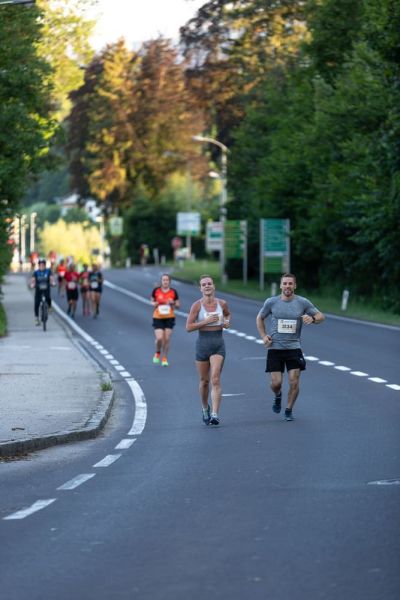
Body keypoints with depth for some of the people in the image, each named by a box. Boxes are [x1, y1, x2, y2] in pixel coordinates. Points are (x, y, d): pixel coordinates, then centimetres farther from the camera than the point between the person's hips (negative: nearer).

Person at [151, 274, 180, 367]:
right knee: (159, 338, -13)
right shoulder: (156, 291, -2)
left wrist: (172, 303, -13)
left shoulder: (173, 292, 0)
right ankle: (157, 353, 19)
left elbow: (178, 305, 7)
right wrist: (154, 304, -10)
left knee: (167, 339, 0)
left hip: (169, 318, 1)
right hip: (158, 318, -1)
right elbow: (152, 301, 13)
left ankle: (164, 358, 16)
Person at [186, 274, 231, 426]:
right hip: (203, 342, 0)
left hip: (219, 344, 0)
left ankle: (215, 414, -20)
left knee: (215, 379, -14)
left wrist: (227, 322, 4)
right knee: (204, 381, 11)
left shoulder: (222, 303, 2)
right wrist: (206, 321, -18)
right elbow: (188, 327, -9)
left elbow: (228, 314, 25)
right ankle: (205, 409, 36)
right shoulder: (197, 305, -6)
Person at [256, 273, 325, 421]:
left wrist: (312, 319, -16)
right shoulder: (271, 302, 0)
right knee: (276, 383, -4)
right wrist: (263, 336, 3)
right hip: (275, 348, 0)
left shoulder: (302, 303, -2)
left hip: (294, 348, 0)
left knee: (294, 382, -6)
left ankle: (289, 410, 14)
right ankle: (278, 396, 32)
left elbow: (321, 316, 6)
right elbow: (260, 318, 16)